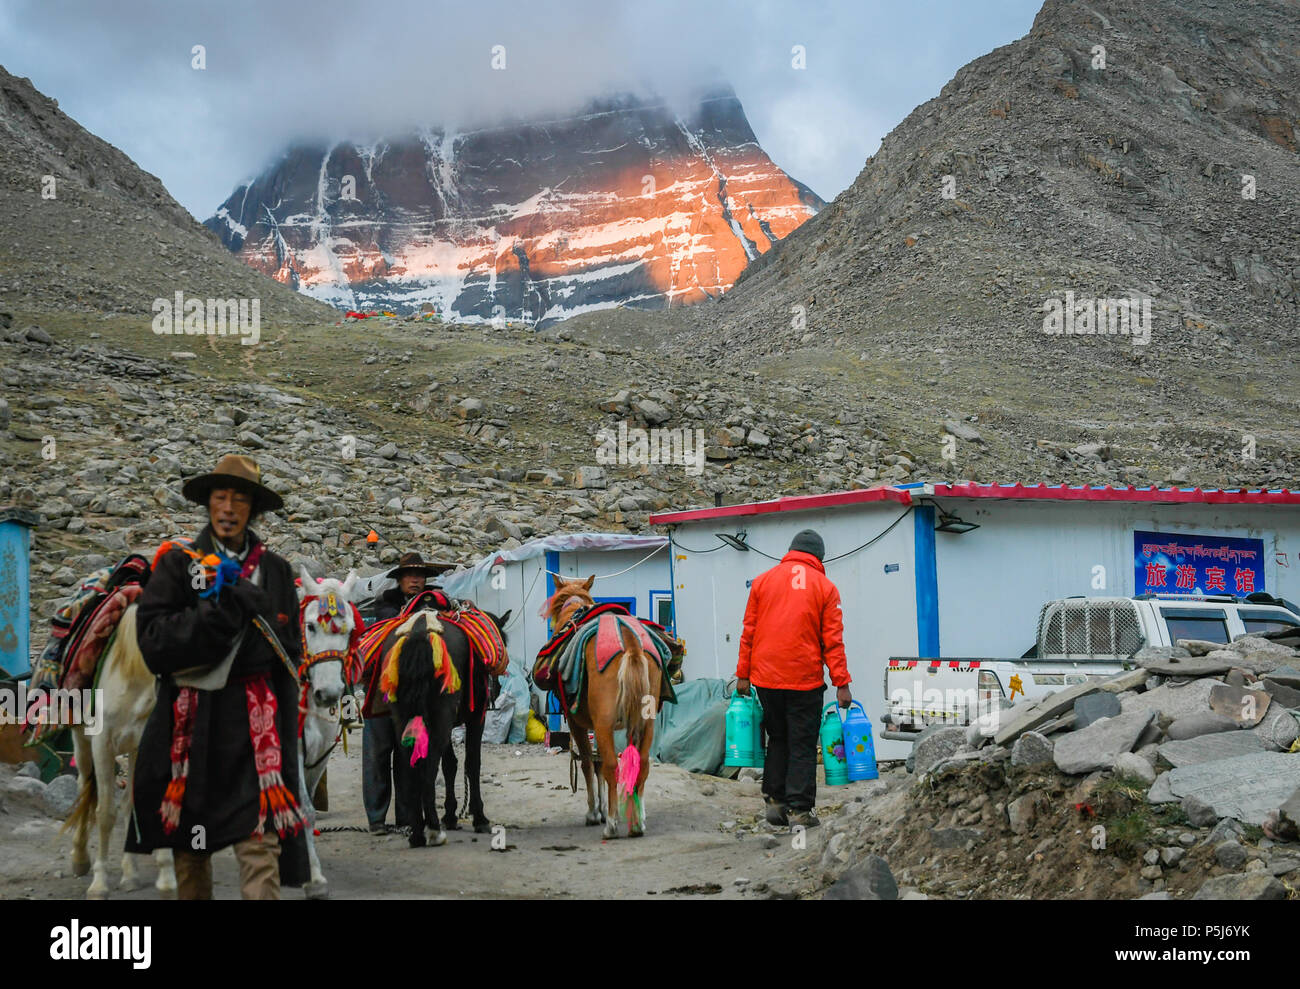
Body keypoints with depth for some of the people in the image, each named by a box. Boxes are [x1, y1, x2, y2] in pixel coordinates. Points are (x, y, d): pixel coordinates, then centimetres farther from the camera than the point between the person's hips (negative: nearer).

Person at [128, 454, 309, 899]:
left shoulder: (274, 569, 9)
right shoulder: (177, 563, 5)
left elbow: (286, 651, 11)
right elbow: (153, 640, -7)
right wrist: (224, 612, -14)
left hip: (255, 722, -1)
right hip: (190, 722, 1)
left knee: (261, 840, -13)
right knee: (189, 845, 13)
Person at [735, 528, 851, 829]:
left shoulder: (762, 581, 7)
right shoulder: (825, 587, 0)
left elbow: (748, 632, 7)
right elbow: (833, 640, -4)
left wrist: (743, 674, 12)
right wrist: (841, 683, -2)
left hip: (766, 678, 3)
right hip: (805, 679, -3)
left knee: (777, 739, 17)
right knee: (803, 745, 2)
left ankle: (775, 800, 15)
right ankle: (799, 809, 0)